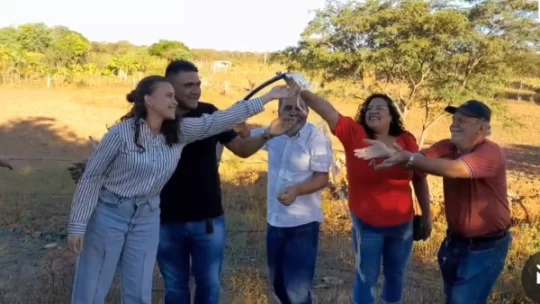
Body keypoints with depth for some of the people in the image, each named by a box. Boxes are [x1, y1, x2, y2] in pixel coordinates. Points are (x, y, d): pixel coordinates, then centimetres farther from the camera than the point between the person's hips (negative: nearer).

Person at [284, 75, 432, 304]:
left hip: (402, 224, 2)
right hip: (367, 225, -2)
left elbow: (419, 179, 2)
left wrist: (426, 215, 7)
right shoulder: (354, 134, -11)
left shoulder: (406, 141, -6)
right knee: (367, 277, 11)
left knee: (396, 276, 20)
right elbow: (323, 107, -20)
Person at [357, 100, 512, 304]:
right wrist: (389, 153, -42)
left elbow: (454, 169, -39)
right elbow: (420, 158, -21)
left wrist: (409, 159, -47)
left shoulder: (491, 153, -22)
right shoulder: (447, 148, -3)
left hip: (486, 246, -6)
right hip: (455, 239, 7)